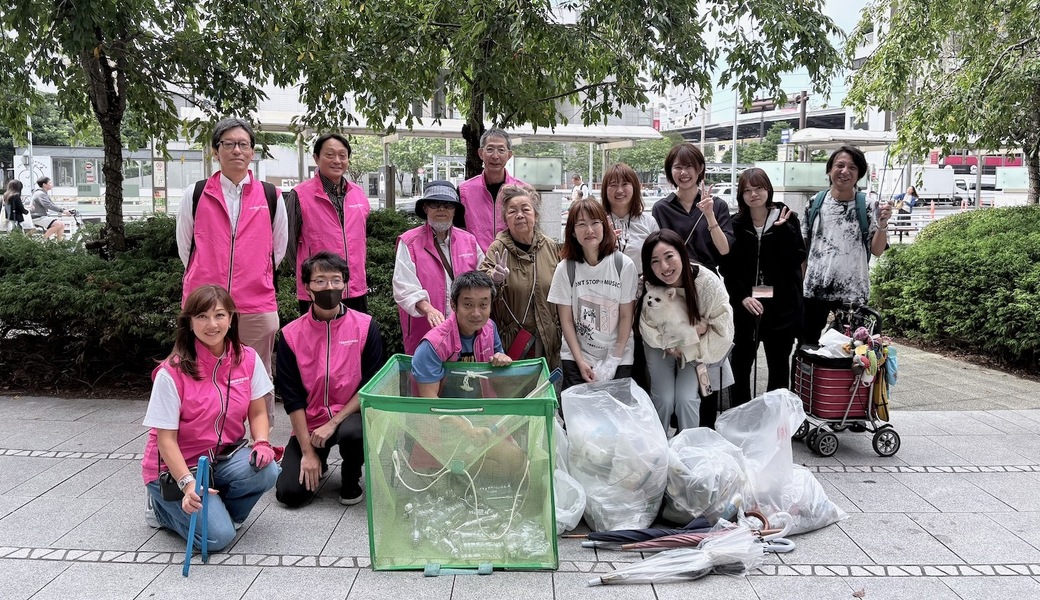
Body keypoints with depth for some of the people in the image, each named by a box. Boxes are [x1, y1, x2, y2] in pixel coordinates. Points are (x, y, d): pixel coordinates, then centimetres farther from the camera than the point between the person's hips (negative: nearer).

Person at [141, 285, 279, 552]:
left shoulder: (247, 359, -5)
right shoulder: (172, 372, -18)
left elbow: (258, 413, 2)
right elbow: (166, 439, -16)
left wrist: (262, 443, -19)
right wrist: (188, 483, -29)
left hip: (225, 457, 4)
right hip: (176, 467, -4)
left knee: (265, 471, -28)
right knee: (216, 536, -21)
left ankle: (216, 510, 3)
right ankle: (164, 506, 10)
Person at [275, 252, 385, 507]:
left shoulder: (365, 327, -8)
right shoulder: (291, 335, -5)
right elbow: (292, 398, -4)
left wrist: (333, 423, -17)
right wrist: (307, 451, -9)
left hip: (349, 416, -1)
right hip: (309, 424, 1)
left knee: (352, 432, -36)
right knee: (289, 493, -13)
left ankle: (351, 480, -1)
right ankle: (317, 465, 24)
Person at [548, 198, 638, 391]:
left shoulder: (624, 265, -8)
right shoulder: (565, 268, -6)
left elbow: (626, 316, -4)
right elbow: (566, 320, -2)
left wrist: (614, 360, -7)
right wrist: (580, 361, -8)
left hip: (618, 356, 0)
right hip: (576, 357, 0)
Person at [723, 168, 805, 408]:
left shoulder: (787, 219, 1)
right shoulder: (736, 225, 3)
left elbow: (798, 258, -8)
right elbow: (728, 267, -1)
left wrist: (784, 230, -18)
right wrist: (742, 296, -13)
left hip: (781, 305, 0)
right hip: (745, 304, 1)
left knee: (779, 364, 8)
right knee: (741, 363, 4)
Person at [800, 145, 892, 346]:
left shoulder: (868, 206, -2)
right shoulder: (816, 203, 2)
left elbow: (877, 250, -4)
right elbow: (802, 248, 8)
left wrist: (882, 225, -20)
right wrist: (798, 283, 6)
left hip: (853, 292, -1)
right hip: (814, 290, 2)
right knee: (806, 345, 8)